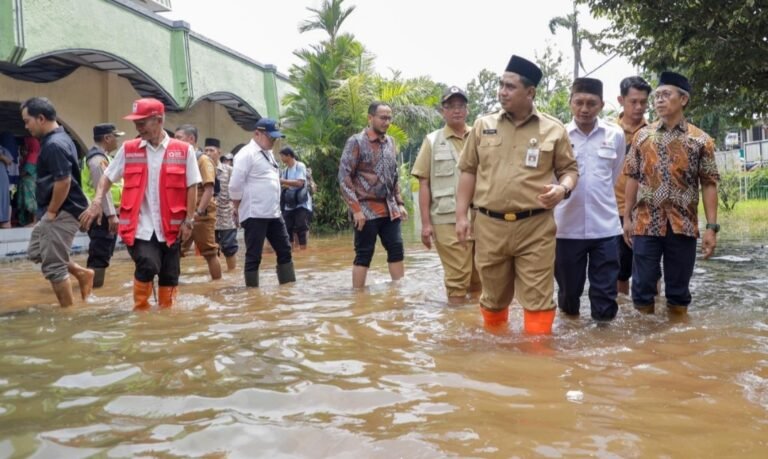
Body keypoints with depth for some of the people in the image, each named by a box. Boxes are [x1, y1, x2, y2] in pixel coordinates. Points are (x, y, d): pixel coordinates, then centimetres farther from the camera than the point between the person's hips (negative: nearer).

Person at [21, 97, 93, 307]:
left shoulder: (54, 145, -21)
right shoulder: (57, 139, 12)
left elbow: (64, 181, -27)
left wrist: (51, 212, -17)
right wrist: (49, 211, 17)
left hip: (62, 213, -11)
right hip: (56, 211, 11)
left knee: (53, 266, -2)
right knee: (35, 252, 22)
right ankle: (81, 273, 23)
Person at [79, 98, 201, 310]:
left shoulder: (183, 150, -2)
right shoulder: (128, 149, 4)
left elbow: (191, 187, 0)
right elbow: (107, 177, 9)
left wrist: (188, 221, -4)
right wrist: (97, 202, -8)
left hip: (170, 227, 1)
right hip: (139, 226, 0)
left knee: (169, 276, 8)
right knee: (148, 266, -19)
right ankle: (140, 310, 3)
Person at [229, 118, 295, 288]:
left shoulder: (268, 153, 16)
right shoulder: (247, 154, -12)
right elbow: (235, 186, -14)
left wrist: (274, 207, 16)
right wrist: (239, 209, -4)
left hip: (273, 213, 9)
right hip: (255, 215, -9)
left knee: (284, 250, 11)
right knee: (254, 256, -1)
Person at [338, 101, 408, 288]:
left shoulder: (390, 142, 12)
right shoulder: (356, 142, -7)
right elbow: (344, 177, -11)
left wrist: (400, 203, 11)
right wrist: (356, 209, -17)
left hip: (389, 209, 6)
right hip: (366, 210, -6)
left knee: (397, 251, 6)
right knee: (364, 255, -1)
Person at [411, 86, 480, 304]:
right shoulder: (432, 141, 3)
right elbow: (424, 184, 1)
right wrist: (426, 223, -5)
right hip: (447, 220, -3)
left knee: (480, 277, 11)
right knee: (457, 278, -1)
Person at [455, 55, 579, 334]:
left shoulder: (554, 129, 3)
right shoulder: (483, 126, 8)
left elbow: (569, 168, 9)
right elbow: (468, 171, 9)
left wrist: (563, 189, -14)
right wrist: (461, 215, 3)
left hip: (535, 227, -2)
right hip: (489, 225, 2)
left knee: (538, 299, -1)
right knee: (493, 297, 15)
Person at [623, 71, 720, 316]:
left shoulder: (701, 140, 1)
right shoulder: (642, 136, 6)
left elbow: (709, 185, 0)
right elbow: (632, 179, 8)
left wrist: (712, 227, -6)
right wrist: (627, 218, 4)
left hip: (683, 226, -1)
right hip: (646, 224, 1)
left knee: (679, 289, 9)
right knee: (642, 287, 4)